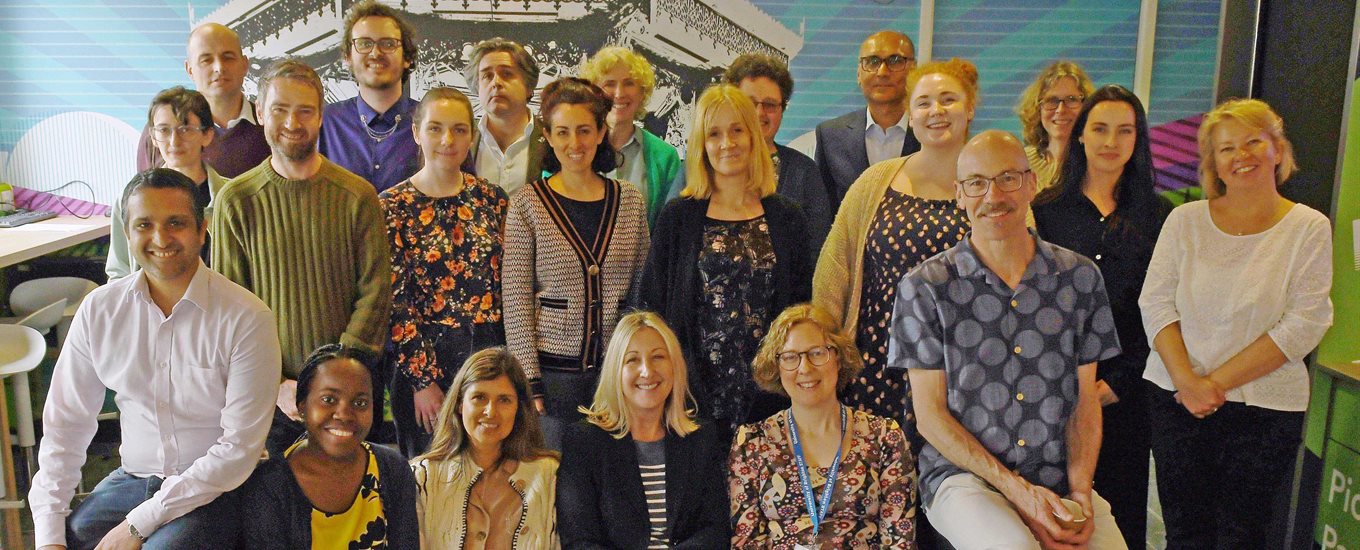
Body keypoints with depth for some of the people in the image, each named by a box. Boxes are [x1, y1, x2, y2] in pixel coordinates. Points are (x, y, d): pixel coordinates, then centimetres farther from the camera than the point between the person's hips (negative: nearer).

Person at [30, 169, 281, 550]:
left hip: (214, 489, -4)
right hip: (132, 477, 5)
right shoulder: (99, 309, -1)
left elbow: (240, 447, -16)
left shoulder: (247, 318, -15)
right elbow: (65, 423, 4)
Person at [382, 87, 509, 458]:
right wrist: (422, 380, -11)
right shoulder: (394, 206, -4)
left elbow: (509, 286, 8)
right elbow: (394, 302, -7)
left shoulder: (492, 199, 5)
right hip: (427, 362, -3)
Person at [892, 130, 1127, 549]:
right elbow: (930, 415, -4)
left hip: (1059, 482, 4)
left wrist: (1081, 491, -6)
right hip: (963, 476, -3)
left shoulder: (1079, 276, 7)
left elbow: (1085, 400, 9)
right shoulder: (925, 287, -3)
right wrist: (1016, 488, -12)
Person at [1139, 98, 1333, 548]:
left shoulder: (1309, 228, 0)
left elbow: (1304, 325, -8)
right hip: (1175, 399, 1)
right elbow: (1156, 303, -1)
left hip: (1266, 410, -1)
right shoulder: (1185, 220, 4)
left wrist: (1218, 382, -13)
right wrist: (1186, 381, -13)